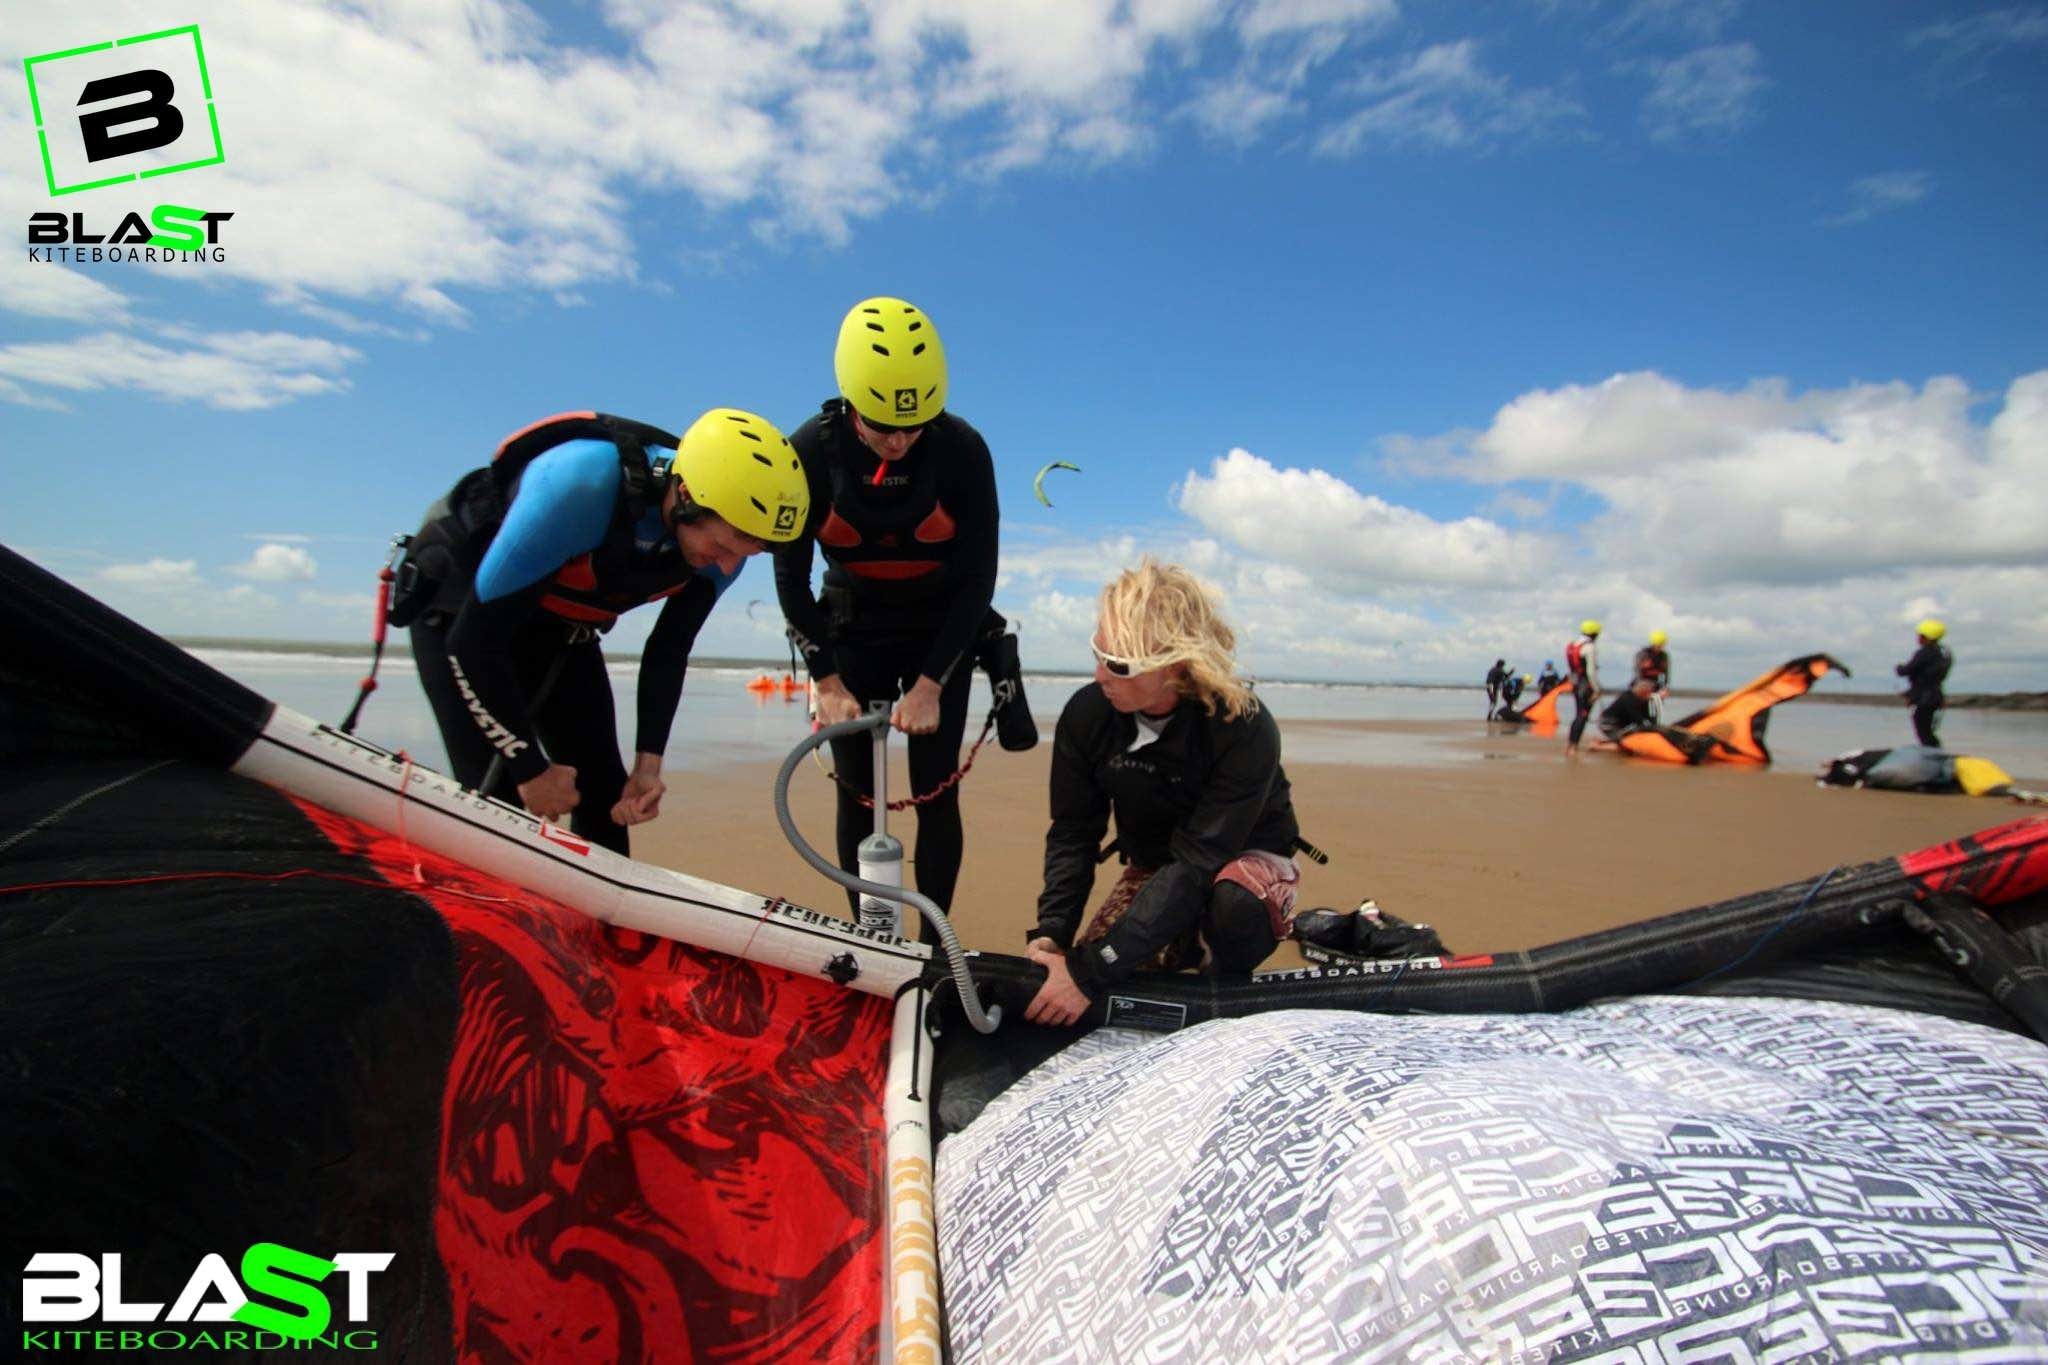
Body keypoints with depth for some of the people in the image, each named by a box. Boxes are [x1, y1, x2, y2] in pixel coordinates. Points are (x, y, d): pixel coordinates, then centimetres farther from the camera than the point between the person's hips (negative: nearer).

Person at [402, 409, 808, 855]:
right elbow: (474, 639, -31)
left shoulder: (723, 535, -19)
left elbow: (669, 650, -4)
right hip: (459, 611, -5)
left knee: (607, 798, -1)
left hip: (561, 630, 6)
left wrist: (648, 765, -12)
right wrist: (531, 769, -24)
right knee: (497, 799, -14)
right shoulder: (581, 486, -38)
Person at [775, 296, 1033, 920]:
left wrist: (930, 684, -20)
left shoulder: (963, 448, -21)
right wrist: (828, 682, -15)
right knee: (856, 793, -1)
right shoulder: (810, 450, -19)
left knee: (936, 791, -4)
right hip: (854, 628, 1)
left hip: (941, 629, -1)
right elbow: (790, 575, -10)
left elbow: (978, 578, -16)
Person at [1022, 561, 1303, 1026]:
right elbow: (1073, 835, -12)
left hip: (1245, 857, -4)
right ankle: (1185, 946, 19)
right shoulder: (1086, 714, -19)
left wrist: (1090, 971, -41)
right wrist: (1049, 935, -29)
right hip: (1153, 867, 4)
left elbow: (1197, 864, -36)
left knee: (1234, 900, -38)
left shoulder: (1245, 729, -33)